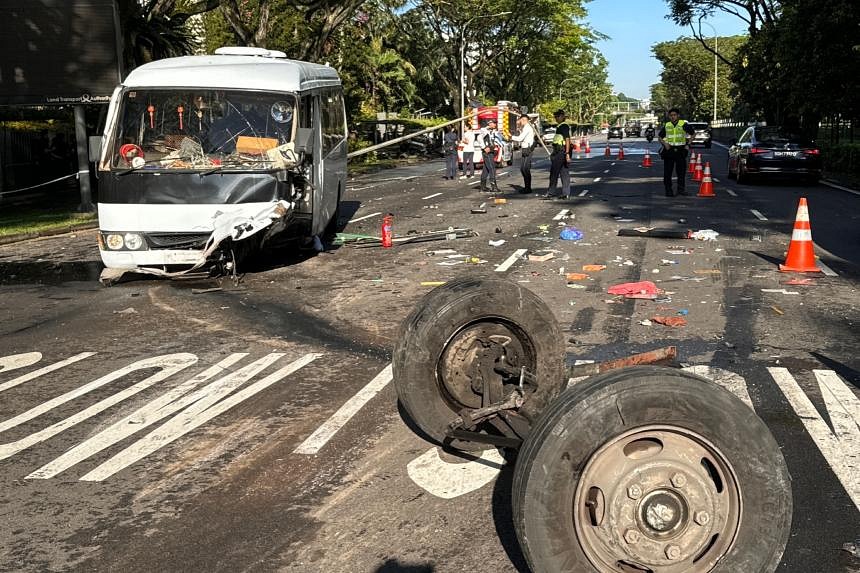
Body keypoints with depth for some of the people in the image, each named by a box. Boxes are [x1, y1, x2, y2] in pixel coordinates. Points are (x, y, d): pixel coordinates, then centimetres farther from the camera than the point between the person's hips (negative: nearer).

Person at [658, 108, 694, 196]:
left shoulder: (683, 124, 2)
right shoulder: (666, 125, 8)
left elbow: (692, 134, 12)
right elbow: (660, 137, 16)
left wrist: (688, 144, 3)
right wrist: (664, 143, -2)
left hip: (680, 150, -1)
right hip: (669, 150, 1)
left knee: (681, 171, 1)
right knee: (667, 172, -1)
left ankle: (681, 189, 8)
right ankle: (668, 190, 4)